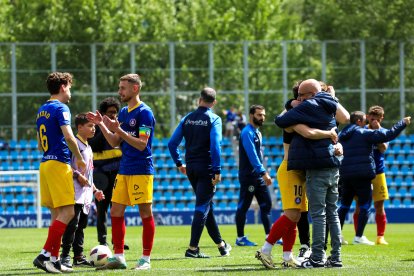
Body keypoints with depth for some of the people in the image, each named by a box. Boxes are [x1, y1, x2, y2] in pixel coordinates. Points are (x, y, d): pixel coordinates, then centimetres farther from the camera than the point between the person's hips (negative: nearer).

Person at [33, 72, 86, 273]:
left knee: (57, 214, 11)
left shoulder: (42, 111, 17)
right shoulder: (60, 108, -9)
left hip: (45, 163, 9)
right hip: (59, 164, -9)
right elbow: (68, 137, -20)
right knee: (67, 212, -10)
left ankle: (54, 260, 8)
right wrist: (79, 158, -8)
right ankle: (45, 255, -17)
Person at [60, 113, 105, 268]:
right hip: (76, 192, -9)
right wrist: (77, 175, -21)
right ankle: (65, 255, -10)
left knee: (81, 225, 10)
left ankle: (79, 256, 13)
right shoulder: (74, 143, -8)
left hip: (86, 194, 9)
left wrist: (95, 190, 23)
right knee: (73, 224, -12)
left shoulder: (88, 148, 21)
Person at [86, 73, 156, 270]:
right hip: (124, 171, 8)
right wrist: (101, 125, 4)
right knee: (116, 213, 5)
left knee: (146, 213, -2)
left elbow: (142, 144, -18)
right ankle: (118, 257, 10)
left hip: (141, 171, -8)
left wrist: (119, 130, -23)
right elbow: (114, 143, 15)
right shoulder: (123, 112, 14)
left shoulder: (144, 113, -11)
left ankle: (146, 259, 2)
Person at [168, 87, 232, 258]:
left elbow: (172, 143, 6)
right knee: (202, 207, -4)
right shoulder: (214, 119, -8)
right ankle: (193, 248, -11)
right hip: (206, 168, -6)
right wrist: (217, 170, -17)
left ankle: (221, 245, 25)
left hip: (190, 168, 6)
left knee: (206, 206, 16)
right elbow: (215, 145, -19)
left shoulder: (187, 118, 8)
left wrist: (179, 163, 17)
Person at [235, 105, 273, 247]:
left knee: (266, 204, 7)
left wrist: (264, 172, 17)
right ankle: (240, 238, 1)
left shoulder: (257, 133, 16)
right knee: (243, 207, -3)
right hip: (248, 176, -9)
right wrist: (263, 172, -26)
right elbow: (252, 155, -22)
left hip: (258, 176, 9)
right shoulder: (247, 133, -13)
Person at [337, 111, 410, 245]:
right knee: (365, 205, 0)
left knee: (345, 204, 14)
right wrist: (403, 123, -2)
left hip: (345, 174, 7)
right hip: (362, 174, -7)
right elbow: (388, 135, -12)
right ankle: (359, 237, -4)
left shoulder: (342, 135, 14)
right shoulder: (364, 133, -8)